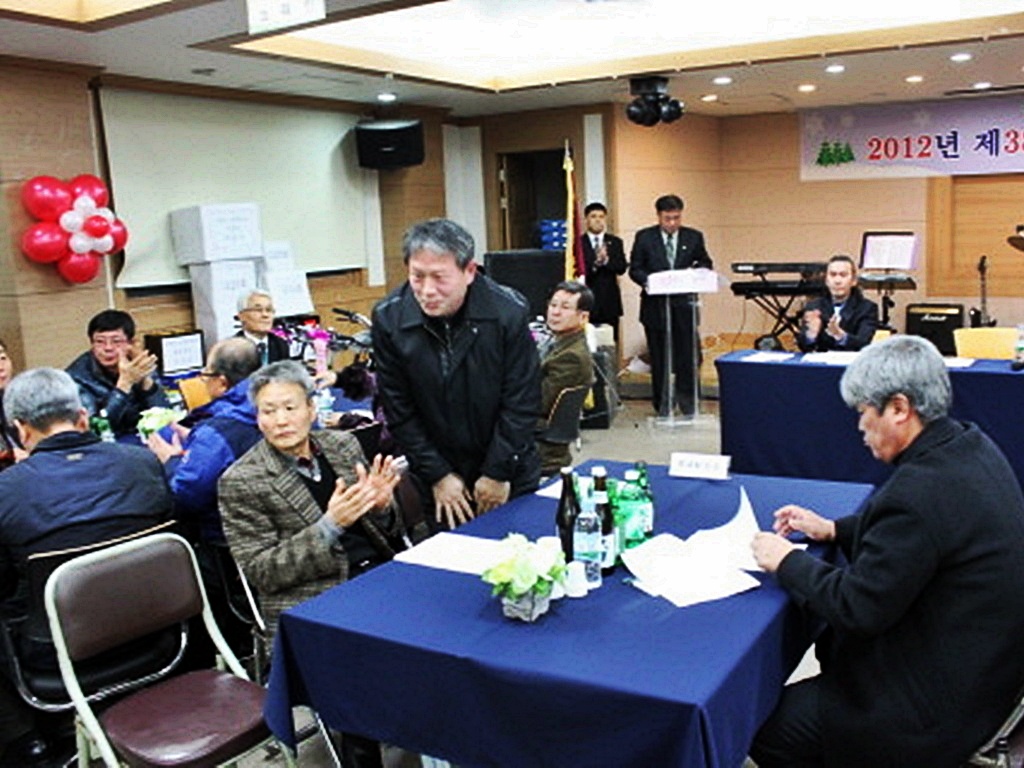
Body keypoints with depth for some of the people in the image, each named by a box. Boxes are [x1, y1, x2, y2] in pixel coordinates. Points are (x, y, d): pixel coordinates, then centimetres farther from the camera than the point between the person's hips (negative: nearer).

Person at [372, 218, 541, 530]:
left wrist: (498, 473, -10)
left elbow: (522, 403, -12)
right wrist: (437, 475, -7)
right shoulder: (388, 318, -14)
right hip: (438, 473, 1)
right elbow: (399, 411, -7)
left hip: (509, 473, 0)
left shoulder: (510, 311, -18)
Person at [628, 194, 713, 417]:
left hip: (684, 305, 1)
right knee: (659, 357, 7)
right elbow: (634, 269, 1)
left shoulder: (694, 237, 6)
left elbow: (705, 263, 13)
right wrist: (648, 280, -19)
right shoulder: (644, 238, 1)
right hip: (655, 305, -1)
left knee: (687, 354, 1)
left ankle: (688, 402, 14)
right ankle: (662, 404, 17)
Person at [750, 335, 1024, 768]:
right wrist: (833, 530, 10)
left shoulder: (920, 489, -30)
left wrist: (787, 561, -11)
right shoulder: (969, 445, 0)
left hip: (942, 701, -10)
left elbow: (857, 609, -24)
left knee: (766, 730, -4)